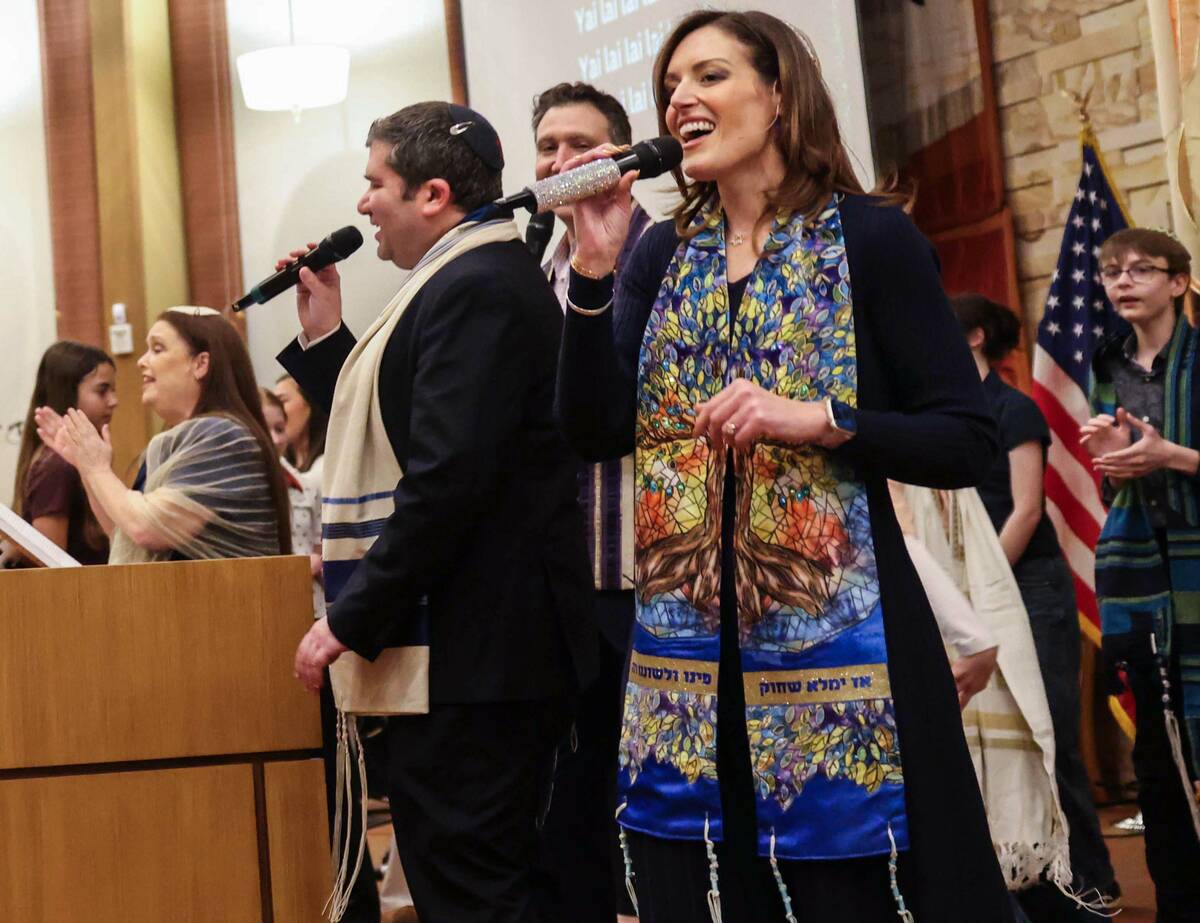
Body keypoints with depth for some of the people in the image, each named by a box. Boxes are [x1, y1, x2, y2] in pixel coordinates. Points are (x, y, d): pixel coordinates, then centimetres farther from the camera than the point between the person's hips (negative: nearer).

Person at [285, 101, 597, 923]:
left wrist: (351, 619, -18)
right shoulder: (481, 277, 18)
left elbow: (446, 477, -23)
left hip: (472, 652, -11)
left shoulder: (475, 287, -15)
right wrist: (326, 338, 14)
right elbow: (399, 440, 21)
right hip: (494, 645, 11)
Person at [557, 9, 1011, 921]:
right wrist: (595, 267, -9)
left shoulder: (870, 238, -3)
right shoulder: (663, 254, 10)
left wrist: (816, 421, -19)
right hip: (687, 652, 5)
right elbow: (597, 430, 0)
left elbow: (969, 442, -7)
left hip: (840, 640, -4)